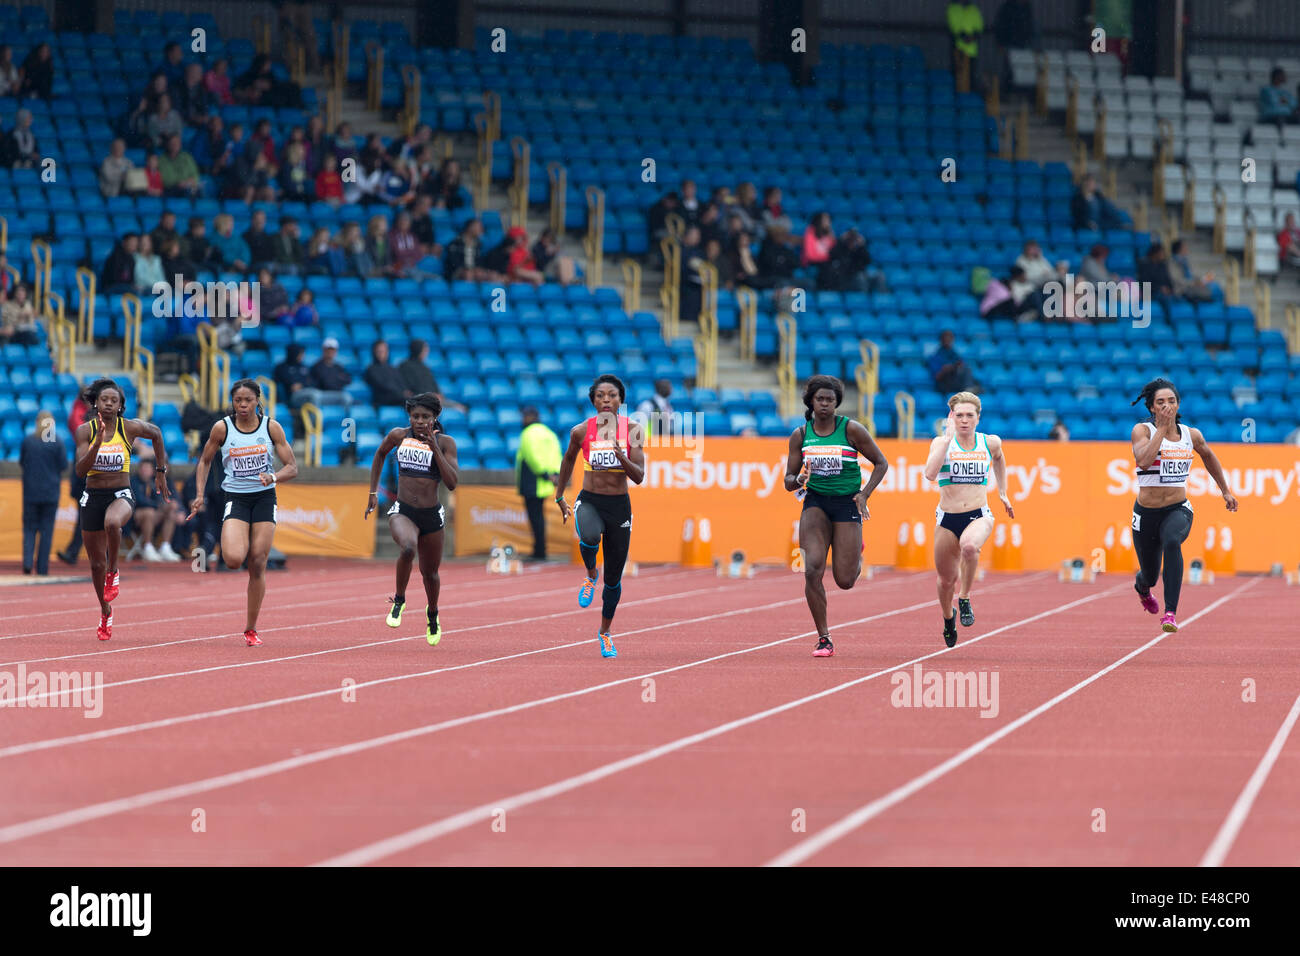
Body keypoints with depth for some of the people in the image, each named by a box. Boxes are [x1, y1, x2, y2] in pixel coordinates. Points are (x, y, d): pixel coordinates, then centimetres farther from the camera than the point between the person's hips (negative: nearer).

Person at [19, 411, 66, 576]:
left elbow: (21, 463, 5)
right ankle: (42, 568, 4)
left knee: (29, 527, 8)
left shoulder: (27, 441, -2)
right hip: (51, 492, -1)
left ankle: (27, 562, -12)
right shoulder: (57, 442, -7)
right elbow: (64, 465, -6)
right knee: (46, 530, 6)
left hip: (31, 491, 1)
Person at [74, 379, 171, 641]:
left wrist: (161, 472, 19)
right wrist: (98, 442, -25)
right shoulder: (85, 431, -4)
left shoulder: (130, 427, -6)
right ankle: (105, 611, 33)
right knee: (96, 563, 9)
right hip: (93, 497, 2)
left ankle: (114, 571, -15)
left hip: (121, 494, -2)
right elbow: (81, 469, -13)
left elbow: (156, 433, 15)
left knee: (112, 523, -40)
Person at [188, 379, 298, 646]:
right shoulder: (222, 428, -4)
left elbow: (292, 468, -1)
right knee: (233, 560, -23)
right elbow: (204, 461, 10)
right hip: (236, 499, -1)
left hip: (264, 498, 1)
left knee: (257, 565, -2)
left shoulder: (271, 427, -3)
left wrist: (274, 477, -22)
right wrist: (200, 495, -1)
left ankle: (251, 629, 9)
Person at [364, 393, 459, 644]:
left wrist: (434, 448, -19)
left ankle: (432, 615, 46)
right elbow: (380, 454, 22)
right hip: (402, 512, -1)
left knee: (430, 572, 14)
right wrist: (373, 492, 19)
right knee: (408, 548, -33)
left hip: (431, 515, 1)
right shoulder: (398, 436, 0)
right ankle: (398, 600, -10)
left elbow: (452, 483, -14)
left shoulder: (445, 443, -4)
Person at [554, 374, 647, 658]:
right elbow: (568, 460, 16)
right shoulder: (581, 431, -4)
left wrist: (622, 456, -25)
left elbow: (639, 477, -7)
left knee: (613, 578, 7)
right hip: (589, 501, -1)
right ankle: (591, 576, -5)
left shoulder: (631, 430, -4)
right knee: (590, 537, -38)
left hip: (620, 505, 1)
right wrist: (559, 496, 20)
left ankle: (605, 632, 29)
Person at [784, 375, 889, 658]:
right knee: (812, 569, -18)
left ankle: (856, 555, 37)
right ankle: (823, 639, -9)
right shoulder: (800, 435, 3)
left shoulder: (851, 429, -5)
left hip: (847, 504, -2)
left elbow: (881, 463, 3)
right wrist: (799, 481, -17)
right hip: (815, 503, 2)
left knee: (845, 581, -2)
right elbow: (789, 481, 7)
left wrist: (864, 494, -10)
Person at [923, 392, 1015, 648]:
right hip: (947, 518, 1)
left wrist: (1003, 492, 26)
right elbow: (930, 473, -22)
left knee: (969, 546, -36)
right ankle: (948, 618, 43)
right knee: (946, 579, 10)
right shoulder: (941, 442, -3)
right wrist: (948, 437, -19)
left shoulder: (990, 443, 3)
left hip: (979, 516, -1)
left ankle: (965, 598, -13)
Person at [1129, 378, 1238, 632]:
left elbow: (1208, 456, 24)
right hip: (1146, 513, 0)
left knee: (1172, 542, -35)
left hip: (1178, 510, 0)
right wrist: (1163, 428, -24)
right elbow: (1143, 459, -28)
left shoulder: (1191, 435, 3)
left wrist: (1225, 490, 30)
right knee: (1150, 575, 13)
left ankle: (1171, 613, -39)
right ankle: (1142, 587, 56)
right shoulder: (1142, 430, -7)